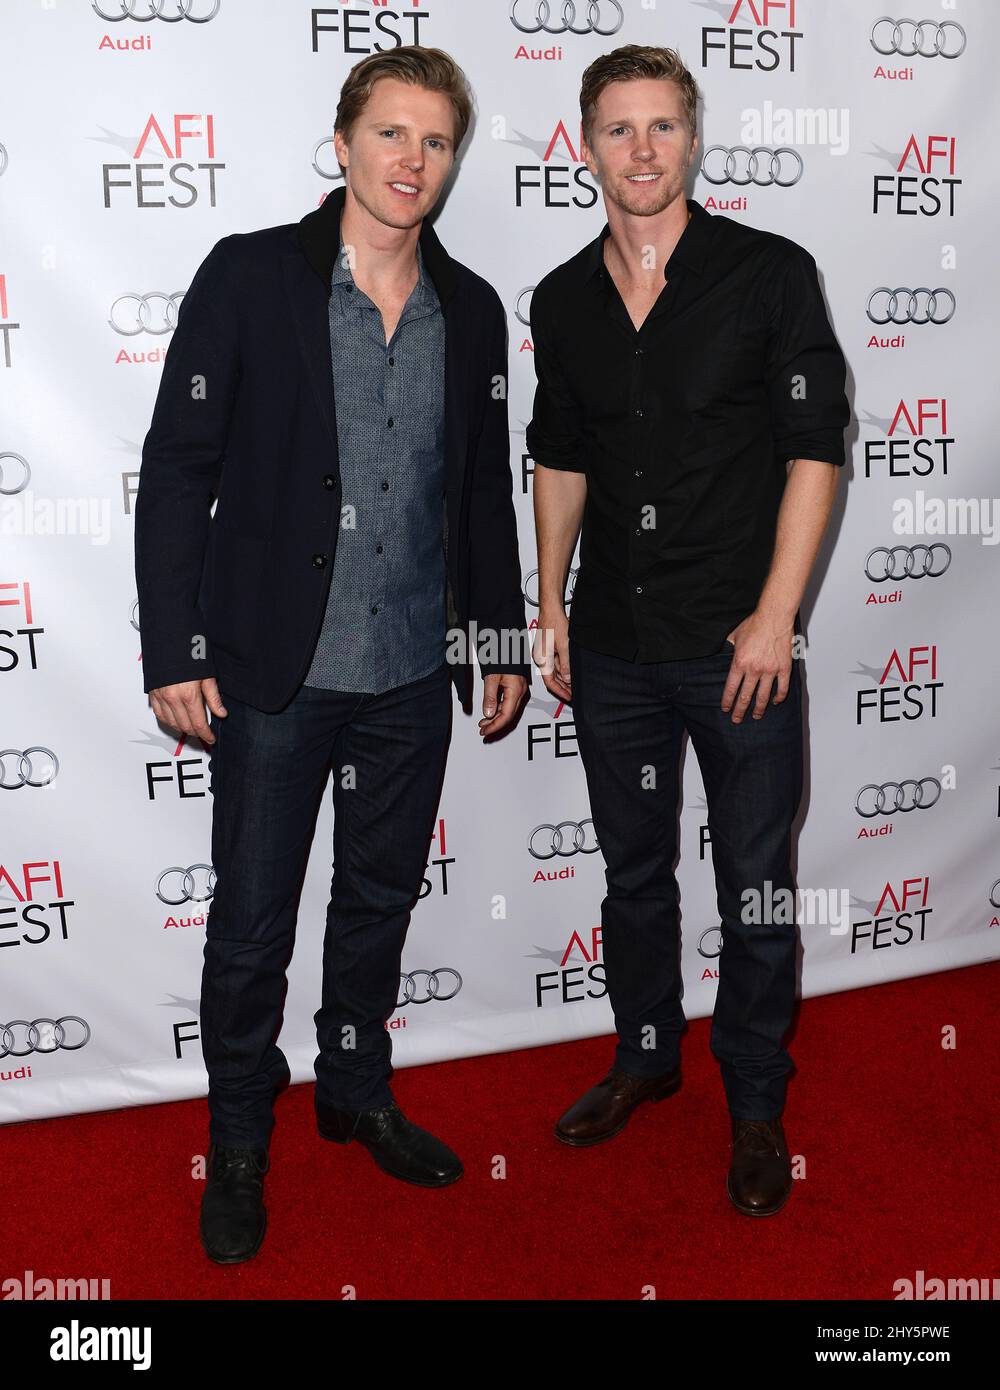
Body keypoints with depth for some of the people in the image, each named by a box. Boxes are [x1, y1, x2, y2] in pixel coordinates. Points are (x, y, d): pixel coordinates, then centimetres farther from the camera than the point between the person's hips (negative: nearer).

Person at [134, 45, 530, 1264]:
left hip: (412, 674, 4)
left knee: (381, 898, 17)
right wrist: (173, 651, -11)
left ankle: (358, 1093, 39)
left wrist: (504, 640, 12)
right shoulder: (249, 276, -5)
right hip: (274, 670, -3)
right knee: (251, 920, 7)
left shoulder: (471, 310, 7)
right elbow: (176, 469, -7)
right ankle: (238, 1141, 28)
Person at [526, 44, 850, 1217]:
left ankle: (755, 1103, 26)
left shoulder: (772, 274, -4)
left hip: (738, 640, -3)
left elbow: (814, 449, -7)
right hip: (613, 646, 4)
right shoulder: (562, 300, 7)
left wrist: (776, 614, -13)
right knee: (633, 870, 17)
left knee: (755, 887, 6)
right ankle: (645, 1053, 38)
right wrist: (550, 605, 9)